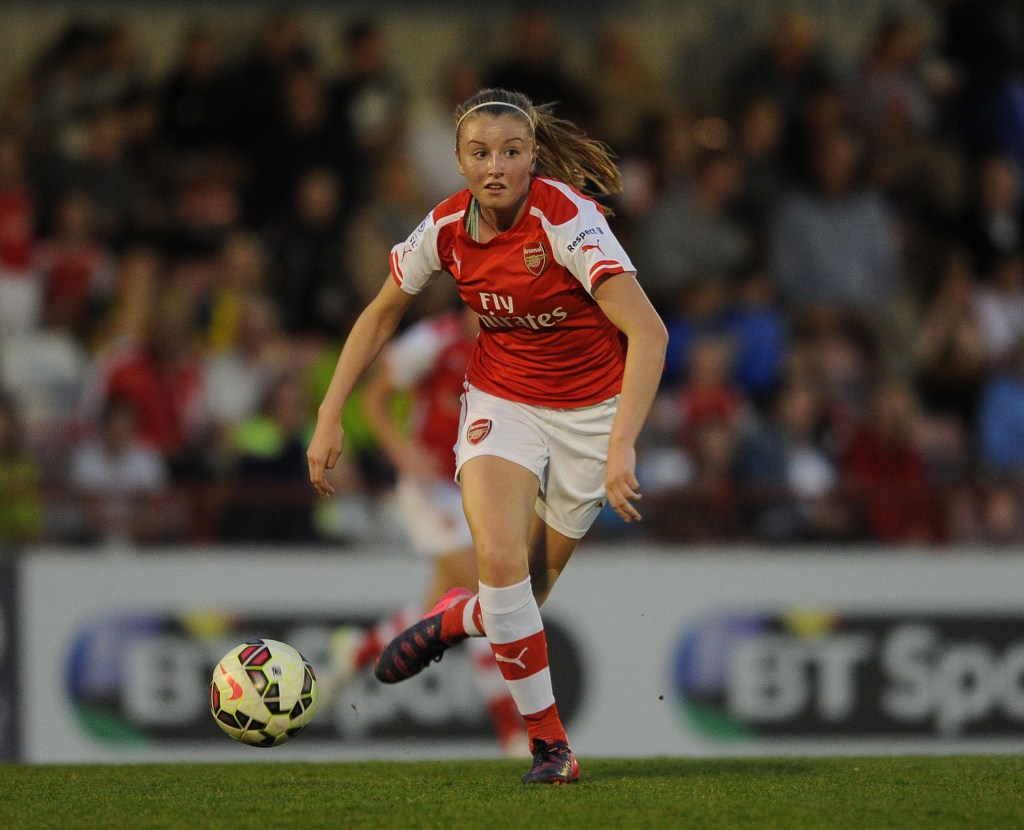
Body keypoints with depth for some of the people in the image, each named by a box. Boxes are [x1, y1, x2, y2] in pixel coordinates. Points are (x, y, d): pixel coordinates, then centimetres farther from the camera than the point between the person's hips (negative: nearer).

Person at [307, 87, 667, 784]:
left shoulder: (565, 217, -27)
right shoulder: (447, 228, -11)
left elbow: (648, 332, -33)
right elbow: (381, 315, 8)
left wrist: (622, 446, -41)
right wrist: (330, 417, 2)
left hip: (593, 409, -2)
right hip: (501, 399, 2)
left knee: (529, 592, 4)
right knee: (500, 560, -22)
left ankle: (453, 620, 40)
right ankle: (549, 741, -7)